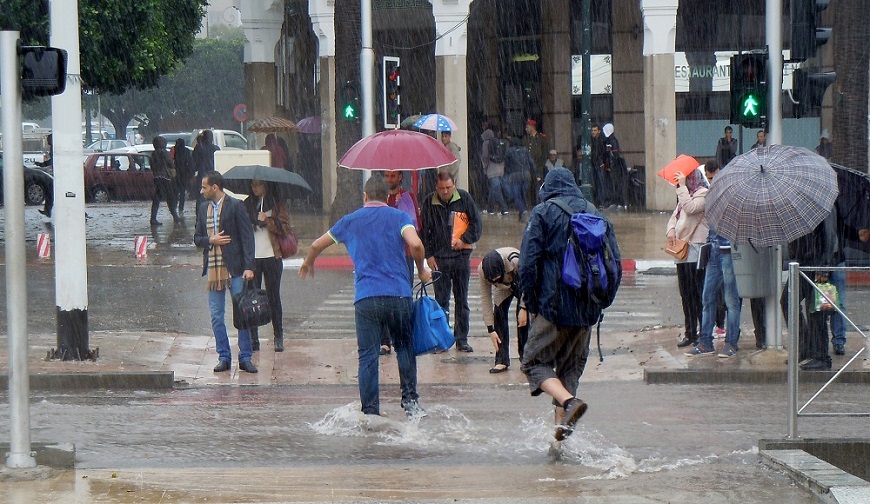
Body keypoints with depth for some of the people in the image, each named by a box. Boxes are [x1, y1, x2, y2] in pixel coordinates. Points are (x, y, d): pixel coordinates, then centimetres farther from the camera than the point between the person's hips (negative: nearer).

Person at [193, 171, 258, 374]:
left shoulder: (236, 206, -4)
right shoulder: (204, 209, 13)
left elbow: (247, 237, -7)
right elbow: (197, 238, 17)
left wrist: (249, 266, -15)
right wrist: (211, 240, -6)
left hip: (234, 268, -5)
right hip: (212, 269, 5)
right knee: (216, 316, 5)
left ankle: (245, 358, 3)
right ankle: (224, 357, 13)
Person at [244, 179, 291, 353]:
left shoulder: (279, 204, 4)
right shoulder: (247, 205, 11)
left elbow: (284, 228, -3)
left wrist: (267, 221, -16)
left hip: (272, 256, -2)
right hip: (252, 258, 2)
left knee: (273, 297, 3)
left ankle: (278, 338, 10)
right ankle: (253, 337, 2)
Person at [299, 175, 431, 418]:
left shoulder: (350, 221, 13)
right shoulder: (399, 217, 6)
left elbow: (317, 245, 22)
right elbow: (415, 244, -12)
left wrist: (308, 263, 43)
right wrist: (421, 271, 6)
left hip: (366, 297, 1)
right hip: (398, 295, -1)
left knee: (368, 356, 2)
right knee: (404, 348, 16)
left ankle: (371, 412, 0)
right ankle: (410, 401, 9)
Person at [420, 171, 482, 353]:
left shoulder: (464, 198, 0)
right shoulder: (429, 203, 0)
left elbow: (476, 223, 5)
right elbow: (424, 231, 4)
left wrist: (464, 239, -8)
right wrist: (429, 255, -2)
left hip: (461, 256, 1)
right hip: (439, 258, -1)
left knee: (462, 300, 5)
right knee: (441, 300, 1)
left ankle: (462, 339, 11)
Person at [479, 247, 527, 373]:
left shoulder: (517, 262, -43)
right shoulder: (482, 270, -32)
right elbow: (485, 299, -24)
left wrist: (524, 308, -27)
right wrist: (490, 329, -24)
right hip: (503, 288, 2)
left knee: (523, 319, -17)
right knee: (499, 314, -15)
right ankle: (502, 361, -12)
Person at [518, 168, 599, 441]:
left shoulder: (543, 212, -3)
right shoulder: (593, 213, 10)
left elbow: (529, 261, -9)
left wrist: (530, 303, -1)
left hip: (554, 305, -5)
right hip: (587, 308, 5)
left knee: (535, 362, 2)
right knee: (571, 366, 16)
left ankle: (569, 401, -21)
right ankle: (562, 424, 11)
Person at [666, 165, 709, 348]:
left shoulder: (703, 193, -6)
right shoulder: (685, 194, 20)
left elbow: (690, 208, -22)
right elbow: (675, 215, 20)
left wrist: (682, 186, -16)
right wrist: (671, 230, 1)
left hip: (696, 248, -9)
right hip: (681, 249, 9)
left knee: (697, 292, -9)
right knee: (685, 293, 9)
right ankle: (690, 333, 14)